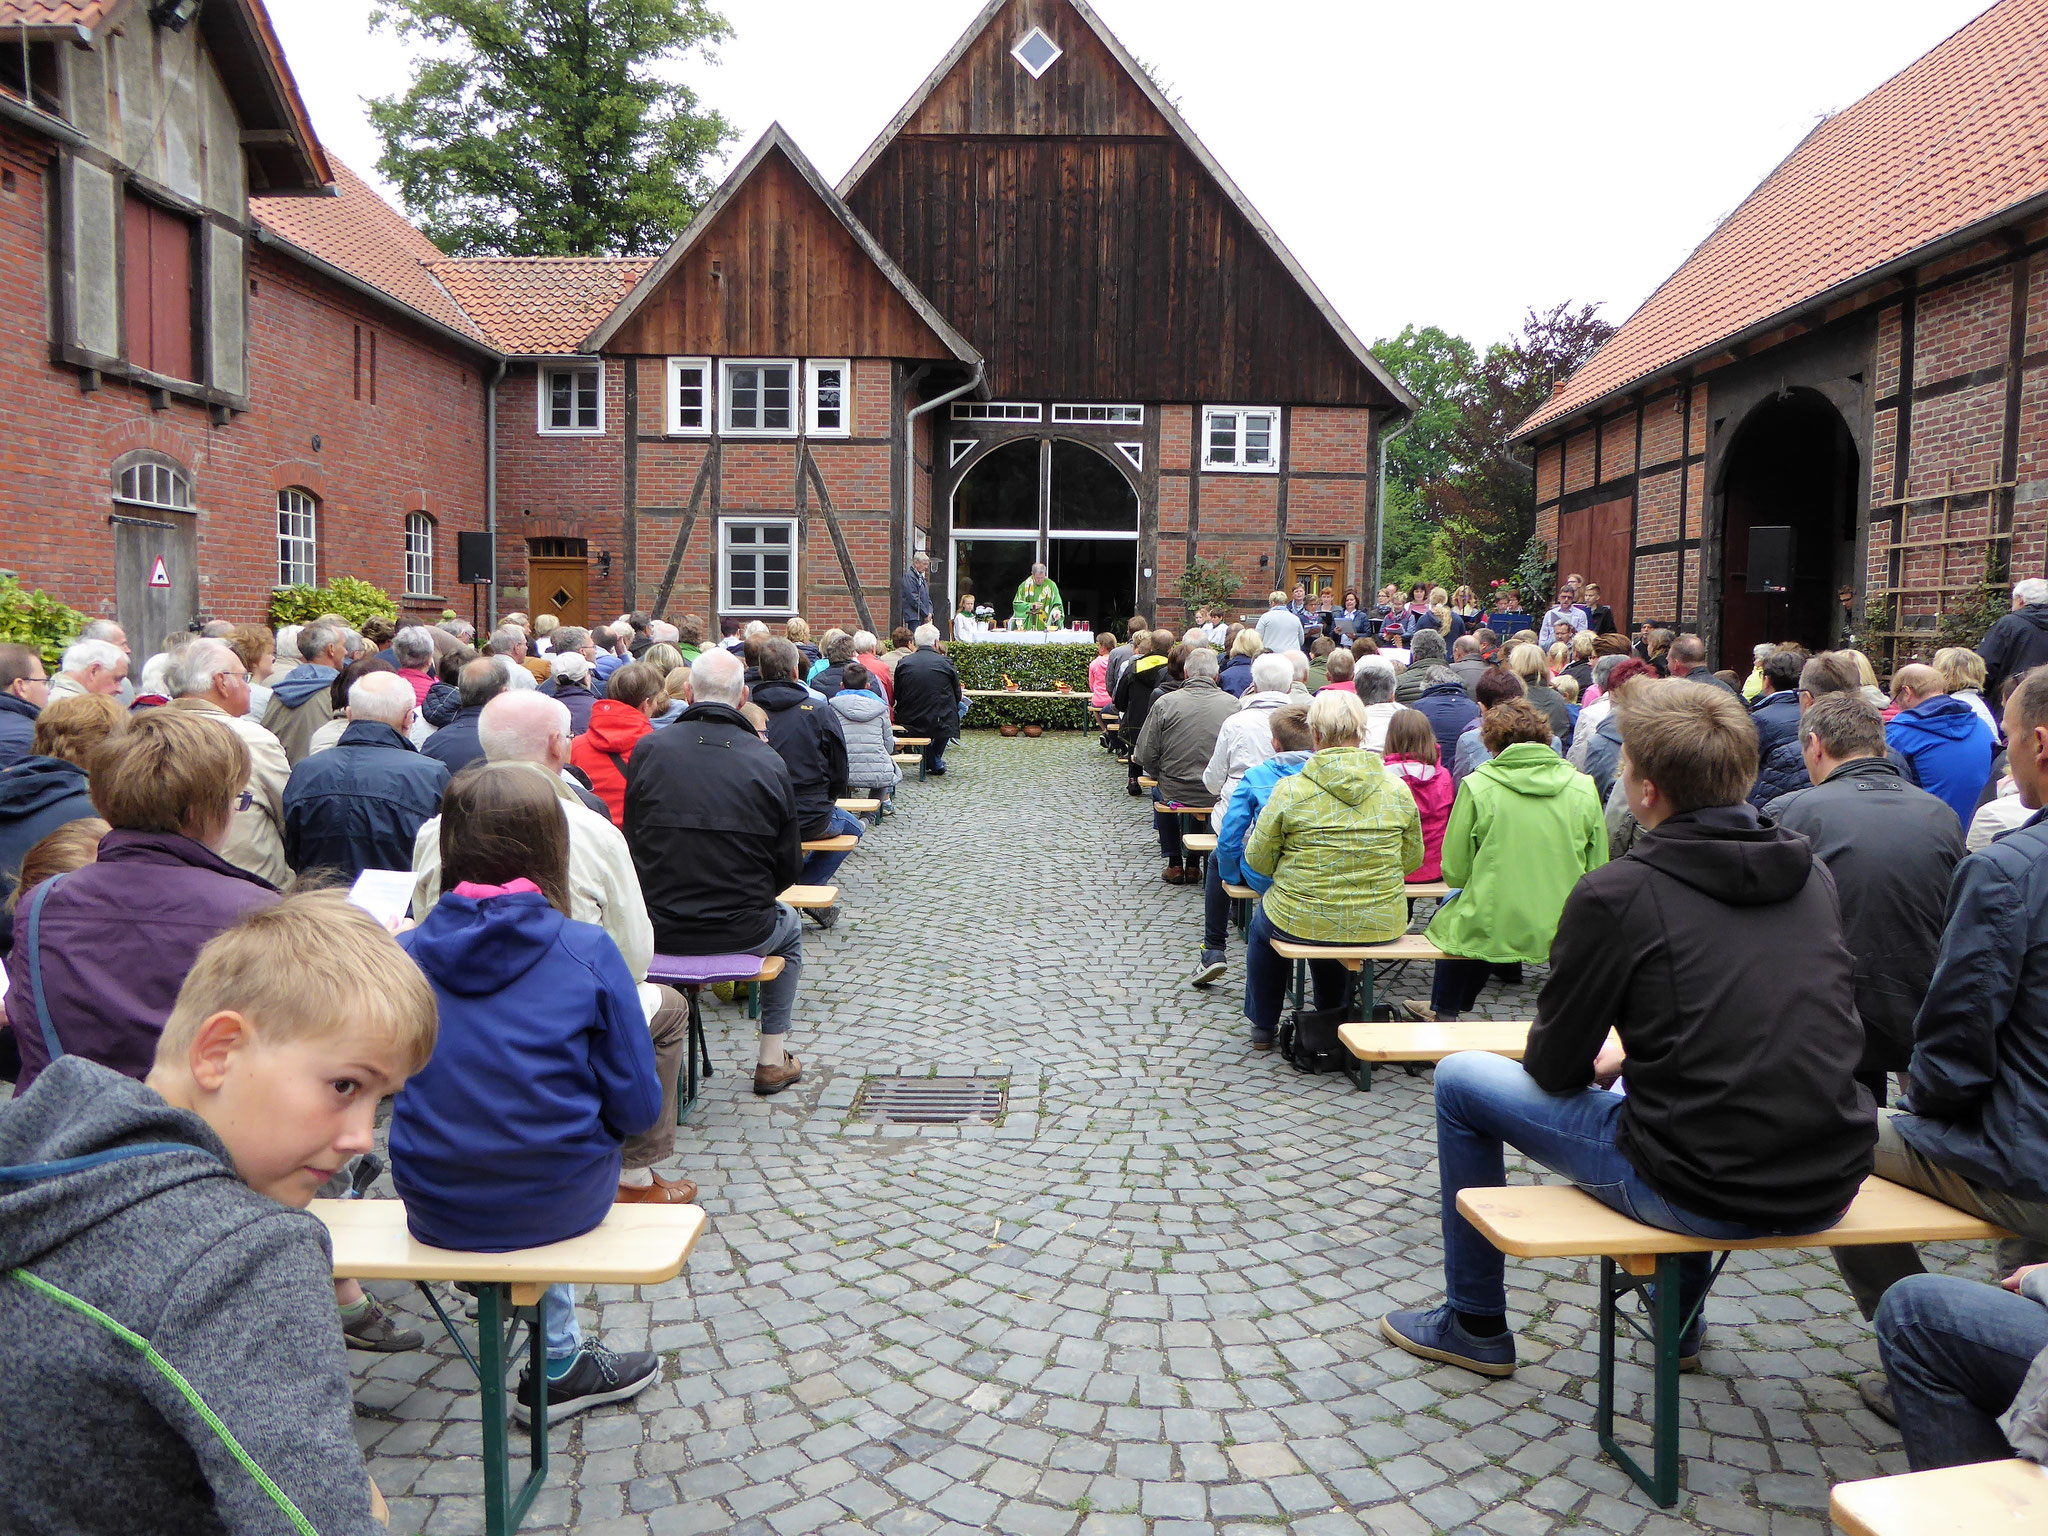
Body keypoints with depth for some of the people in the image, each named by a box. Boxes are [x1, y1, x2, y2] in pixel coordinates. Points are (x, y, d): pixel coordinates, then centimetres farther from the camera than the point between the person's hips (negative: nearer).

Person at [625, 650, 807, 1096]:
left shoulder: (648, 749, -6)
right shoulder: (768, 762, -9)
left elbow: (631, 841, 2)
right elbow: (789, 867, -3)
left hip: (657, 931, 1)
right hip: (742, 933, -1)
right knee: (789, 926, 33)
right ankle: (773, 1060, 33)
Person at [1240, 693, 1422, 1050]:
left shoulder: (1290, 791, -14)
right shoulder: (1398, 792, -5)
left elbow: (1258, 862, -5)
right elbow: (1413, 859, 7)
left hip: (1302, 922, -3)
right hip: (1382, 926, 3)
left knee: (1261, 921, 32)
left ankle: (1263, 1026, 42)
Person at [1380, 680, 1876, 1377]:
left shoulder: (1616, 894, -13)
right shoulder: (1811, 872, 5)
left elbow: (1553, 1068, -4)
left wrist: (1592, 1065, 20)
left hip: (1700, 1194, -6)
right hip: (1829, 1191, 7)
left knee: (1460, 1079, 11)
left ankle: (1475, 1326, 27)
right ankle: (1678, 1320, 47)